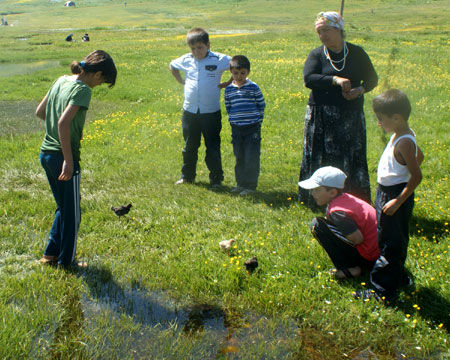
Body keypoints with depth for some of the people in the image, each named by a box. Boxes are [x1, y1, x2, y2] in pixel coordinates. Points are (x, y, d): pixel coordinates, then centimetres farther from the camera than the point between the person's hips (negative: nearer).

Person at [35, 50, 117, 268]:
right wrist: (69, 160, -24)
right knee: (72, 213, 9)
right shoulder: (82, 89, -16)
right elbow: (64, 122, -27)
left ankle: (51, 253, 32)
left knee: (63, 207, 24)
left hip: (46, 154, 8)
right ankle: (66, 262, 23)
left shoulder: (61, 80, 9)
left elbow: (40, 112, 17)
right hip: (62, 156, -8)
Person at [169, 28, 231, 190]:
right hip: (189, 111, 4)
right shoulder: (186, 60, 3)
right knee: (189, 147, 16)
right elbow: (172, 65, 24)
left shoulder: (219, 60, -8)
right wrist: (181, 81, 12)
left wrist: (228, 83, -6)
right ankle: (187, 176, 31)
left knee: (213, 148, 2)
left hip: (211, 112, -4)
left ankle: (216, 179, 14)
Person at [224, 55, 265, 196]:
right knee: (239, 157, 12)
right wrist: (233, 118, 8)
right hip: (236, 128, 4)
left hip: (252, 127, -3)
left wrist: (258, 120, -1)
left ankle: (250, 185, 7)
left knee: (251, 157, -3)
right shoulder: (228, 89, 4)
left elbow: (261, 104, 2)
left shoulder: (253, 87, -5)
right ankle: (240, 183, 24)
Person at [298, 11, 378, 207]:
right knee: (322, 158, 1)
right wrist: (335, 80, -25)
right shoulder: (316, 55, 2)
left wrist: (360, 90, -11)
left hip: (351, 116, 1)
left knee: (352, 158, 2)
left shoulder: (357, 53, 7)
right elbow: (308, 78, -13)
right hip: (322, 116, -1)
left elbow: (372, 79, 11)